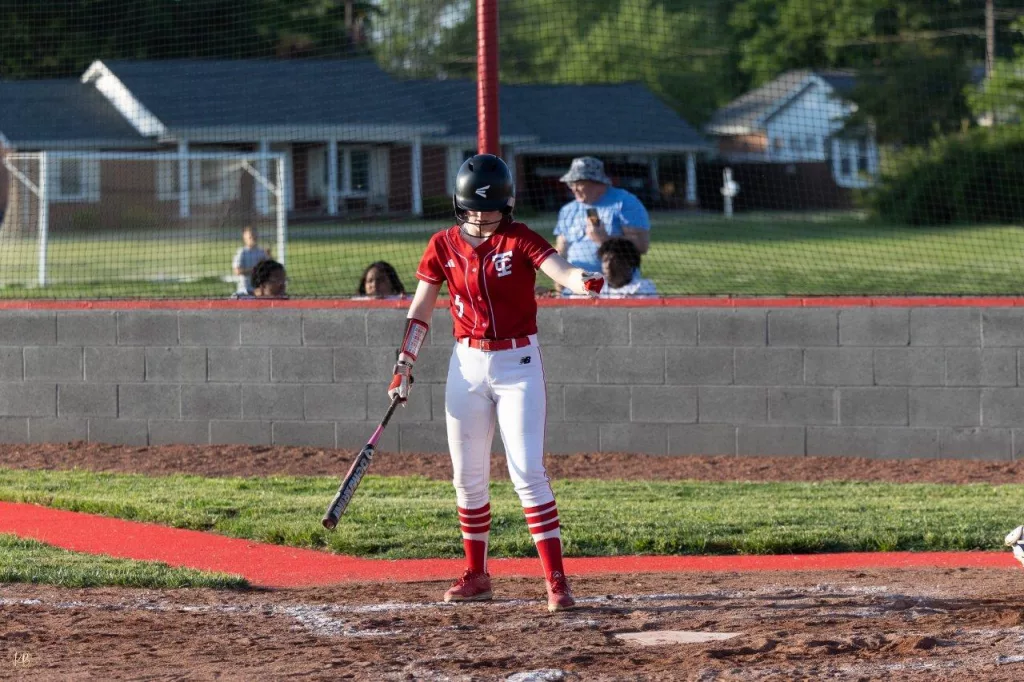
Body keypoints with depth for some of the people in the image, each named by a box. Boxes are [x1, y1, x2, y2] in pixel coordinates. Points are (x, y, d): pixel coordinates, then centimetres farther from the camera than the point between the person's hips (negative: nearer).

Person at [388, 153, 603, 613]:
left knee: (527, 472, -11)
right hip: (467, 364, 4)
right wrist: (404, 366, -1)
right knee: (468, 476, 9)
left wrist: (585, 282, -48)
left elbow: (559, 270, -25)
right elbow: (420, 311, 7)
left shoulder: (519, 239, -8)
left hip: (518, 363, -4)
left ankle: (556, 579, -12)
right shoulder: (444, 246, 2)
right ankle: (476, 575, 23)